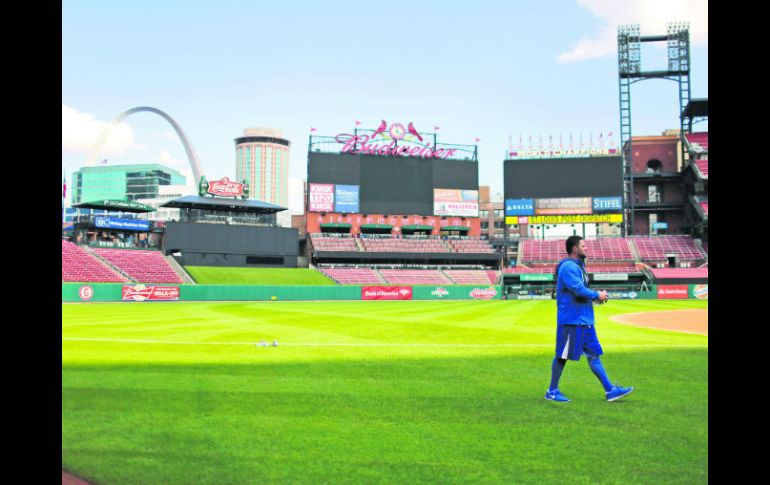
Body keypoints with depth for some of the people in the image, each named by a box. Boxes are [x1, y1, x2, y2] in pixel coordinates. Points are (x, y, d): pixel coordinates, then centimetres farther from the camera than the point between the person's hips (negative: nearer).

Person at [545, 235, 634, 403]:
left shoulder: (578, 266, 18)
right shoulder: (568, 267, -15)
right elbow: (578, 290, -25)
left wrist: (595, 296, 5)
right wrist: (597, 295, -10)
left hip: (584, 320, 10)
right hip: (571, 320, -10)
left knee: (594, 354, 10)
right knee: (562, 356, -1)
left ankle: (610, 390, 14)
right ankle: (552, 391, 10)